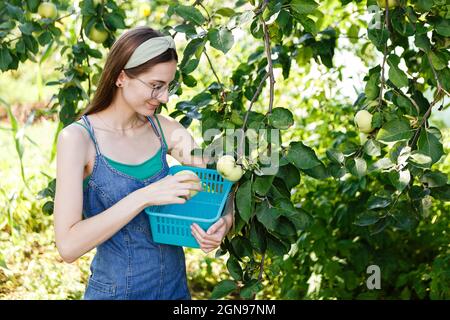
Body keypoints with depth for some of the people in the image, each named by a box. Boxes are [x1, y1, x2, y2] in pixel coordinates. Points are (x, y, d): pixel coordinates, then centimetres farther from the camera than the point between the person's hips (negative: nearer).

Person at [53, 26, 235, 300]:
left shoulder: (165, 128, -3)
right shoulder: (77, 138, -16)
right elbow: (68, 246, -22)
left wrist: (225, 220, -17)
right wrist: (143, 197, -29)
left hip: (176, 286, 5)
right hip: (115, 289, -4)